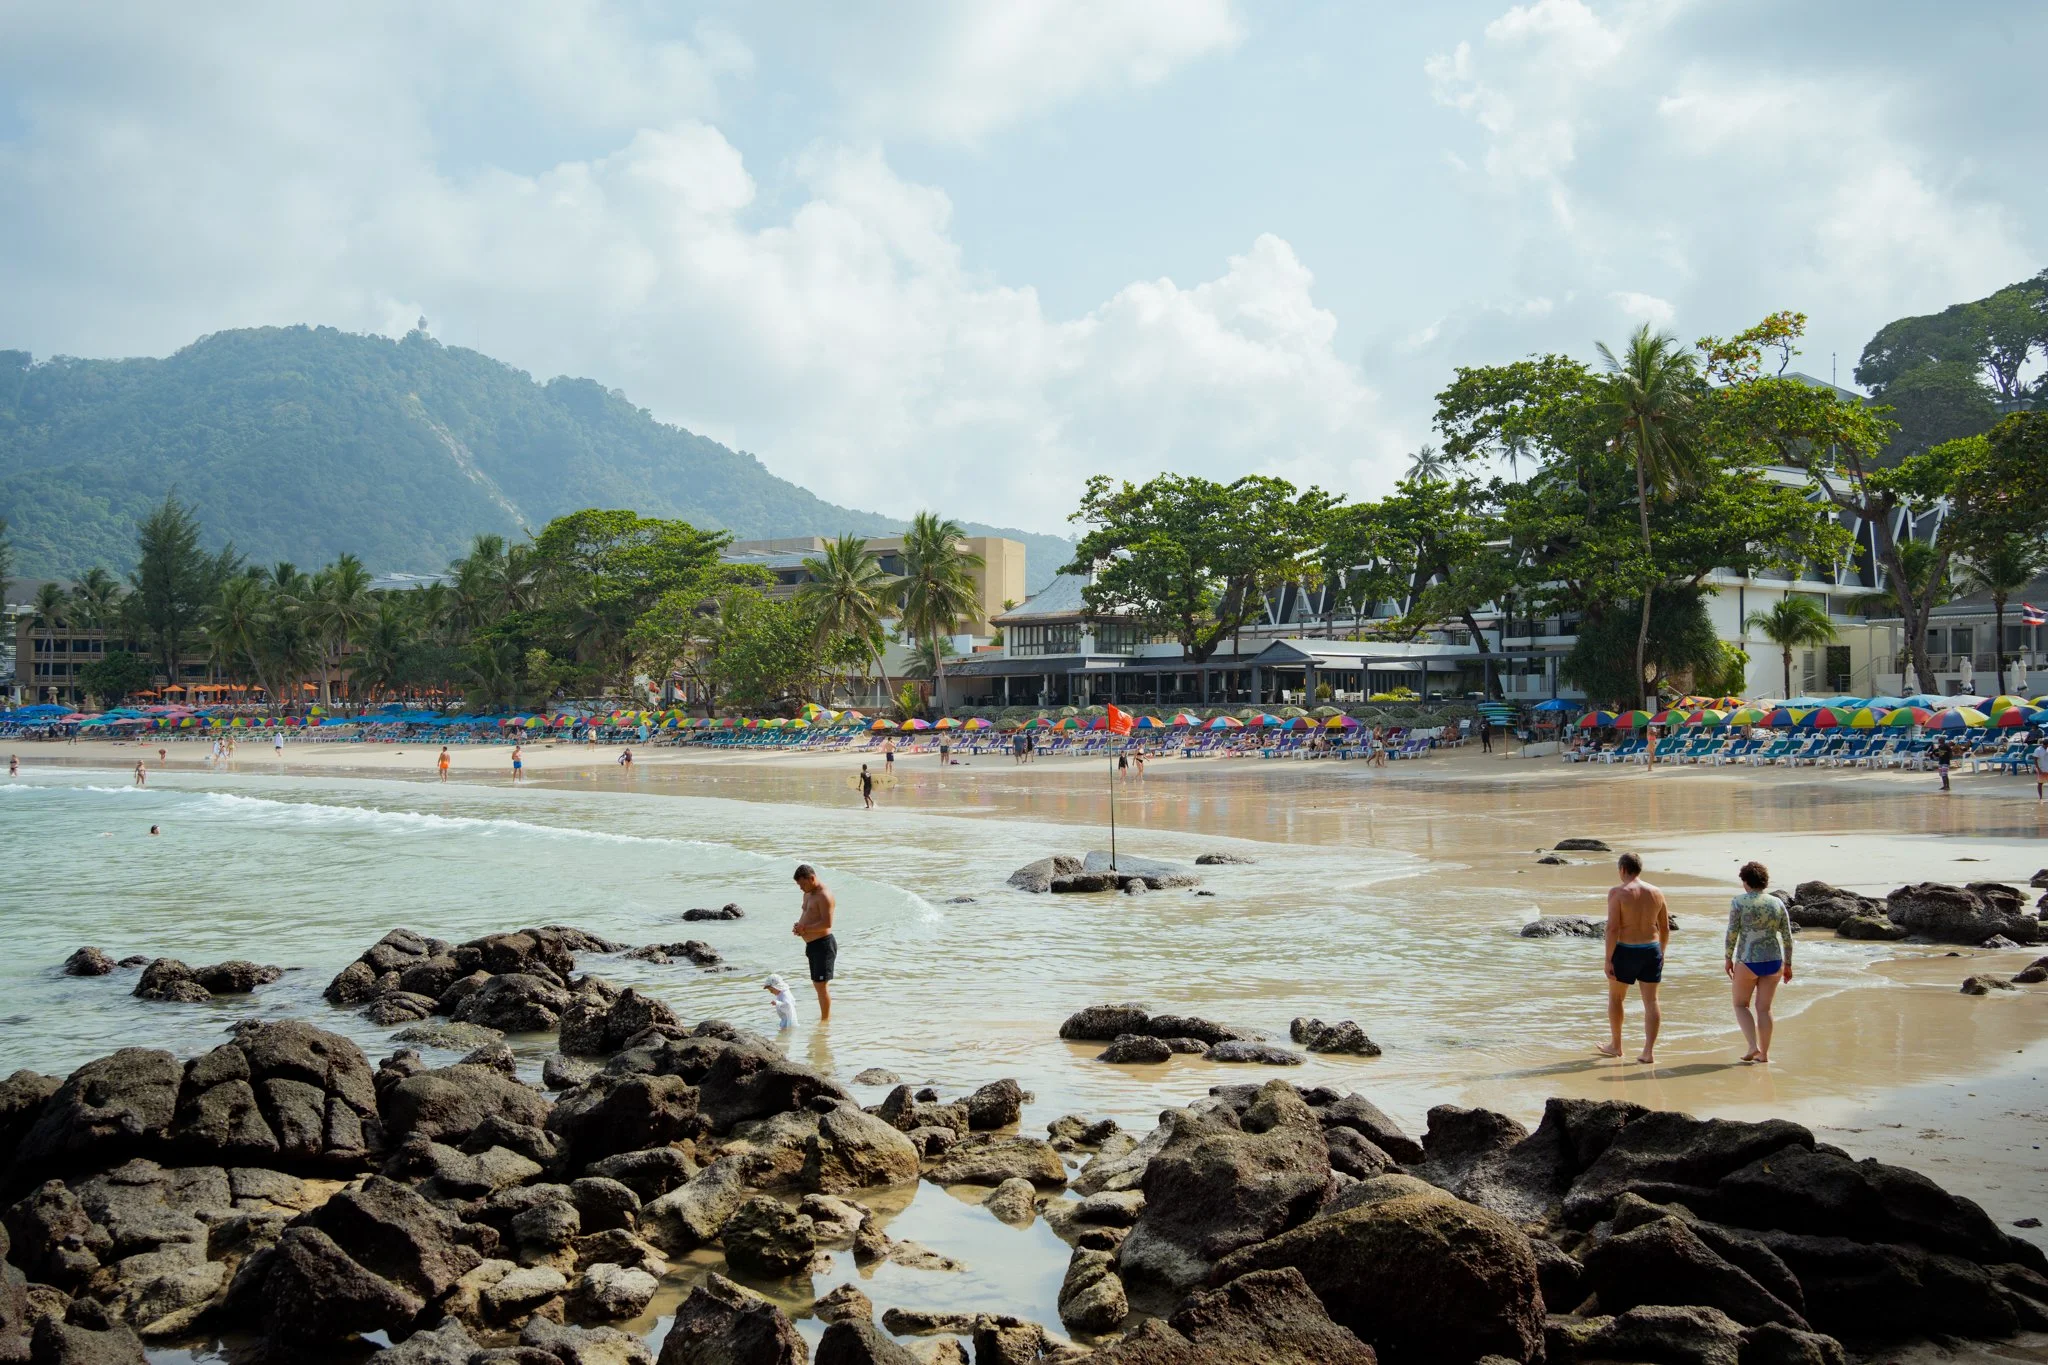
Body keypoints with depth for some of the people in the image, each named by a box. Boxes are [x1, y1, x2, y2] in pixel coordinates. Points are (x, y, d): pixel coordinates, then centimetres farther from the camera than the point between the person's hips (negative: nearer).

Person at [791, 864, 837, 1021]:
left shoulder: (824, 896, -17)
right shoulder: (808, 894, 15)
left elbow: (827, 923, -23)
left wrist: (805, 928, -18)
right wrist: (798, 925, 4)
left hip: (823, 944, -10)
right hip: (812, 944, 10)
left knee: (822, 984, -7)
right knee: (817, 984, 17)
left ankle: (825, 1020, 0)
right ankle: (824, 1016, 29)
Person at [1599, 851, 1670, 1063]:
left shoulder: (1618, 893, -12)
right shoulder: (1656, 893, 3)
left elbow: (1612, 928, -16)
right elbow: (1665, 928, 9)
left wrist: (1609, 959, -12)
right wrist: (1661, 954, 22)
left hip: (1625, 950, -4)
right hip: (1651, 950, 4)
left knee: (1615, 998, 15)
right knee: (1651, 1001, 7)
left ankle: (1615, 1045, 25)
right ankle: (1649, 1050, 2)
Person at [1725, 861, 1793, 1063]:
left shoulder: (1739, 902, -7)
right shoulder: (1777, 903, 5)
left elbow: (1732, 932, -11)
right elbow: (1787, 936, 6)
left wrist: (1727, 958, -2)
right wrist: (1787, 964, 14)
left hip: (1748, 961, -4)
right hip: (1773, 961, 4)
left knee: (1741, 1004, 12)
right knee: (1764, 1007, 12)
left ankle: (1753, 1046, -3)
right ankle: (1764, 1053, 14)